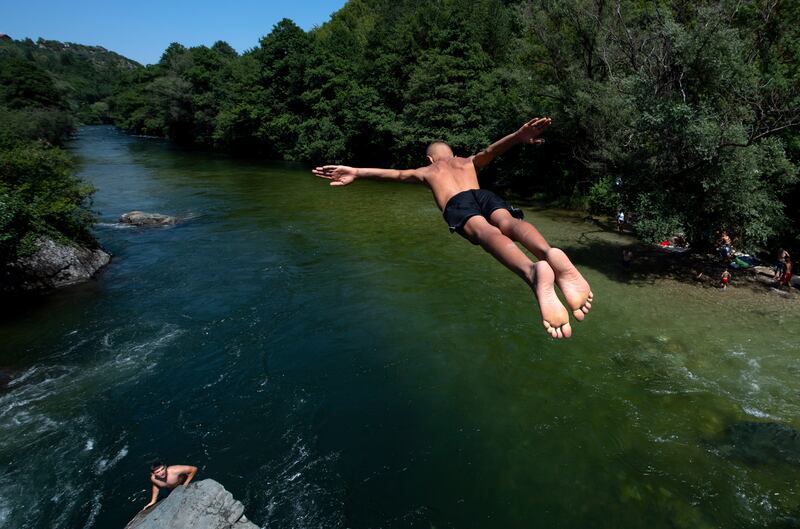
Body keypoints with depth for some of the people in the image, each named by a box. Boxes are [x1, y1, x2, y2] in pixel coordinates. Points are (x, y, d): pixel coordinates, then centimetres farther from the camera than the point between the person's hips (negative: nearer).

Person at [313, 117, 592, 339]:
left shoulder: (427, 170, 38)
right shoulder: (468, 162, 42)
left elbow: (397, 173, 21)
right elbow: (489, 151, 21)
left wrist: (356, 172, 13)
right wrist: (518, 136, 3)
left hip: (458, 203, -3)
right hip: (484, 194, 3)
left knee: (485, 231, -31)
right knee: (509, 222, -26)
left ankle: (532, 272, -63)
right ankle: (549, 254, -62)